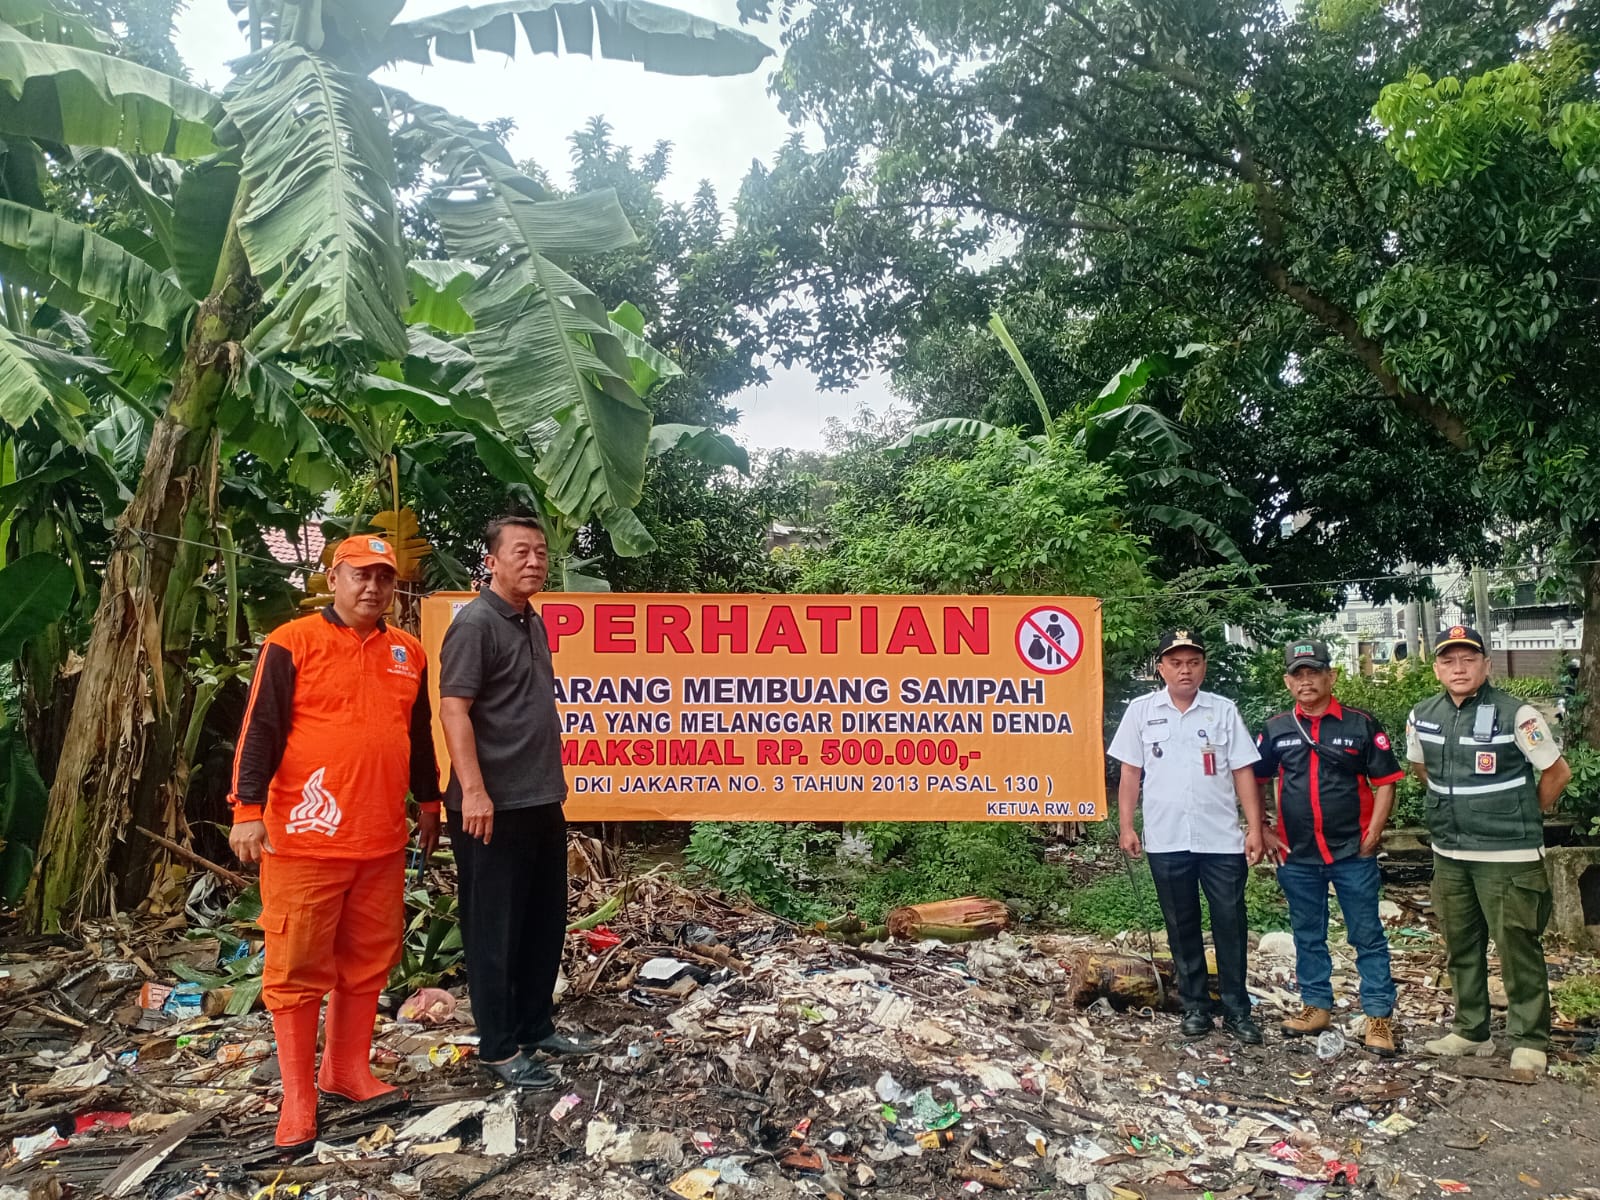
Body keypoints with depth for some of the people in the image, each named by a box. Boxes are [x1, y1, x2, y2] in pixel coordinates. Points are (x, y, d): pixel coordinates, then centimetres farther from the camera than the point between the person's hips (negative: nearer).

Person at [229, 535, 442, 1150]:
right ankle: (298, 1096, 15)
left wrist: (429, 804, 23)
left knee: (368, 960, 12)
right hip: (305, 839, -5)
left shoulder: (409, 653, 11)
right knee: (296, 966, 3)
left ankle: (348, 1070, 28)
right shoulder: (291, 643, -5)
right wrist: (248, 809, -13)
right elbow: (259, 730, -8)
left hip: (382, 841, 5)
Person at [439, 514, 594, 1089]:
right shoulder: (475, 622, -12)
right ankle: (499, 1047, 15)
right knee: (494, 930, 3)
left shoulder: (533, 623, 13)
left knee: (545, 923, 17)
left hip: (543, 800, 9)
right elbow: (453, 708, -19)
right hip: (495, 807, -9)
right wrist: (473, 790, -24)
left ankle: (536, 1026, 31)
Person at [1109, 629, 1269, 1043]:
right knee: (1182, 926, 10)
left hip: (1222, 839, 0)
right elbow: (1130, 774, 5)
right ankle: (1195, 1006, 23)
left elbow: (1243, 772, 2)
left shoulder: (1224, 710, 3)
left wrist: (1255, 828, -3)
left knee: (1231, 924, 4)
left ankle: (1237, 1009, 17)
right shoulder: (1141, 711, 3)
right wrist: (1126, 827, 0)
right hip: (1166, 841, 0)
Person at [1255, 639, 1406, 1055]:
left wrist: (1372, 836, -8)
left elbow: (1385, 783, -2)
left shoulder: (1361, 725, -3)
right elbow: (1254, 783, 13)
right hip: (1297, 856, 3)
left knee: (1367, 936, 4)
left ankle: (1379, 1015, 15)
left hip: (1352, 853, -3)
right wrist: (1262, 832, 5)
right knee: (1308, 936, 14)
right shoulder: (1276, 730, 4)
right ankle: (1316, 1006, 28)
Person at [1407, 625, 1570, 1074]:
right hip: (1449, 853, 5)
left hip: (1508, 856, -5)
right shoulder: (1422, 717, 3)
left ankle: (1529, 1039, 17)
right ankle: (1471, 1030, 28)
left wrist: (1528, 817, 7)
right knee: (1461, 947, 14)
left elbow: (1557, 772, -2)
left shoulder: (1515, 714, -12)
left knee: (1517, 949, 2)